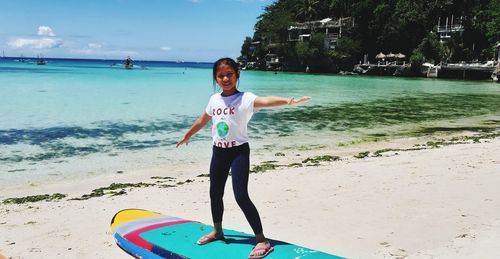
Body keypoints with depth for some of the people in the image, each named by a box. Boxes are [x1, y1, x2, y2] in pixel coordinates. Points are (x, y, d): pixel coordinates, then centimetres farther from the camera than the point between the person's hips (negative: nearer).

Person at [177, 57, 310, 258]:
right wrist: (187, 136, 35)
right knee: (215, 193, 16)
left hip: (239, 151, -6)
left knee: (241, 196, -13)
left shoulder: (245, 98, -14)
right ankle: (217, 231, 39)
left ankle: (262, 241, -4)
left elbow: (266, 101, -35)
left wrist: (288, 101, -54)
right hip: (219, 151, 6)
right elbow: (203, 120, 21)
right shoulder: (214, 99, 4)